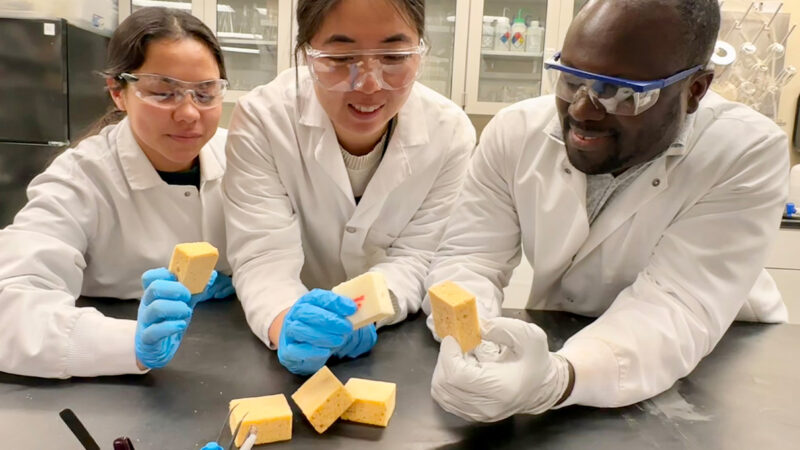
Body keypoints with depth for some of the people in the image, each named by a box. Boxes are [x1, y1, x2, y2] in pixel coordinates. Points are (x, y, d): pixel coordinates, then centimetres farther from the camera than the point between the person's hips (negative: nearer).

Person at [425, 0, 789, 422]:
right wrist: (468, 336, -35)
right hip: (558, 345, 2)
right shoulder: (515, 132, -12)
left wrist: (556, 380, -46)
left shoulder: (748, 154, -19)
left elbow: (675, 306, -28)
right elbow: (467, 257, -12)